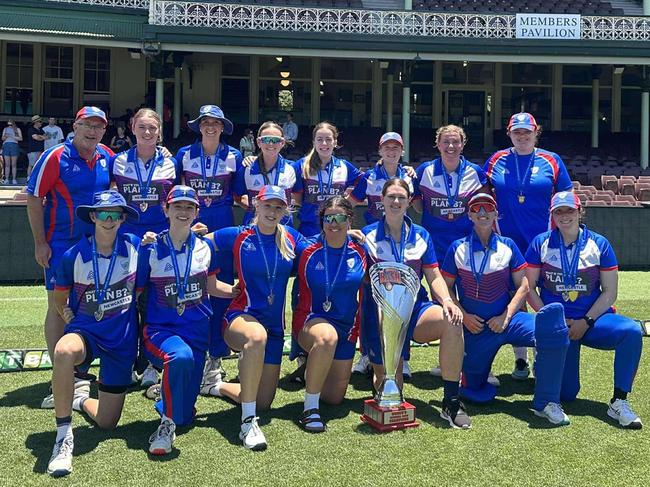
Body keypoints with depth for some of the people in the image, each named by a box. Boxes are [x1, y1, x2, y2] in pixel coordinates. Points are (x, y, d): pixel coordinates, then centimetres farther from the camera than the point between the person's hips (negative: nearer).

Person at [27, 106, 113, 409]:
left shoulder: (107, 157, 3)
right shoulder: (55, 157, -11)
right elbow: (33, 198, -9)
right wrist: (40, 243, -12)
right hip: (61, 244, -5)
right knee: (59, 306, -2)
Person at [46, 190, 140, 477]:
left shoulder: (135, 247, -4)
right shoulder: (73, 256, -8)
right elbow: (59, 300, 8)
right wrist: (71, 319, -4)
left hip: (123, 340, 2)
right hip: (86, 331, -2)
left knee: (106, 423, 4)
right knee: (64, 351, -42)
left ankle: (81, 399, 41)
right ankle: (63, 435, -27)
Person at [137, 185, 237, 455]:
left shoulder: (205, 247, 6)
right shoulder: (151, 250, -3)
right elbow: (135, 293, 0)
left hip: (197, 332, 3)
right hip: (161, 330, -3)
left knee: (185, 415, 1)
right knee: (181, 356, -41)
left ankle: (166, 392, 36)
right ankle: (167, 423, -20)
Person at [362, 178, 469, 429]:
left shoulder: (421, 236, 10)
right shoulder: (368, 235, 3)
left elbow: (434, 277, 6)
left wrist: (446, 300, -12)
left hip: (416, 308, 2)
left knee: (452, 322, -32)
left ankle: (451, 401, -22)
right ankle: (377, 367, 31)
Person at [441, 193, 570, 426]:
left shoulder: (508, 246, 5)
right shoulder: (458, 248, 3)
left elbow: (523, 286, 2)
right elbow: (446, 288, 4)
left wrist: (505, 317, -11)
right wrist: (464, 316, -10)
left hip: (506, 319, 0)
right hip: (474, 326, 0)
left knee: (552, 320, -31)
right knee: (475, 393, 0)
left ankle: (546, 402, -25)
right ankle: (477, 374, 41)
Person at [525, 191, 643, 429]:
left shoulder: (599, 244, 1)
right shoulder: (540, 243, 0)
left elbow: (610, 292, 0)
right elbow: (529, 287, 0)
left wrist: (585, 322, -11)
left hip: (592, 319, 1)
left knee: (632, 331, -30)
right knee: (566, 393, -6)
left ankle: (619, 402, -21)